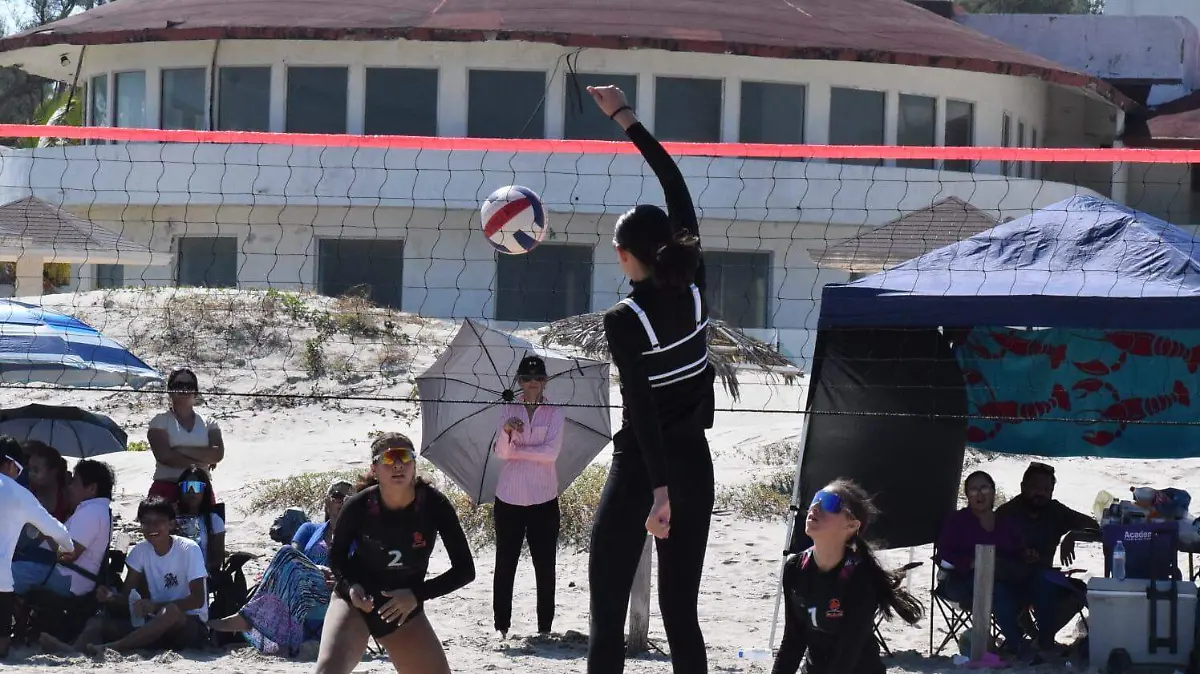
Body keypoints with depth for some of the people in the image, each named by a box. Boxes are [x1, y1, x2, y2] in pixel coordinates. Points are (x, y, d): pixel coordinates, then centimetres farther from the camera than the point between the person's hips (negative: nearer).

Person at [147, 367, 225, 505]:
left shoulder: (209, 424, 14)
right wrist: (200, 463, -7)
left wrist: (182, 451, -10)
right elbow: (164, 455, -9)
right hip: (166, 487, -3)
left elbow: (218, 453, -3)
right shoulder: (160, 421, 7)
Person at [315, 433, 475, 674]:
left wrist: (417, 595, -22)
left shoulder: (434, 505, -17)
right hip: (356, 602, -3)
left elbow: (465, 569, -11)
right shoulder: (358, 507, -18)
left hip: (405, 609, 3)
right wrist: (350, 586, -19)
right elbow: (336, 558, 2)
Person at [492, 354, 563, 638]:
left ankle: (545, 625, 6)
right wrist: (506, 430, -28)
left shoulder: (554, 413, 3)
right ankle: (501, 625, 7)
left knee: (545, 565, 0)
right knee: (505, 564, 2)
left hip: (543, 498, -1)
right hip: (510, 497, 1)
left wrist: (515, 449, -8)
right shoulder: (509, 411, 5)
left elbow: (551, 452, -9)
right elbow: (500, 452, -8)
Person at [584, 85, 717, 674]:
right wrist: (625, 118, 13)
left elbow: (642, 407, -21)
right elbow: (677, 187, 8)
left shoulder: (624, 321, -14)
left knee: (607, 613, 0)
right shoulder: (694, 287, 0)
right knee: (680, 610, 8)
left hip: (642, 469, -6)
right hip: (696, 465, 6)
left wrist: (658, 491, -24)